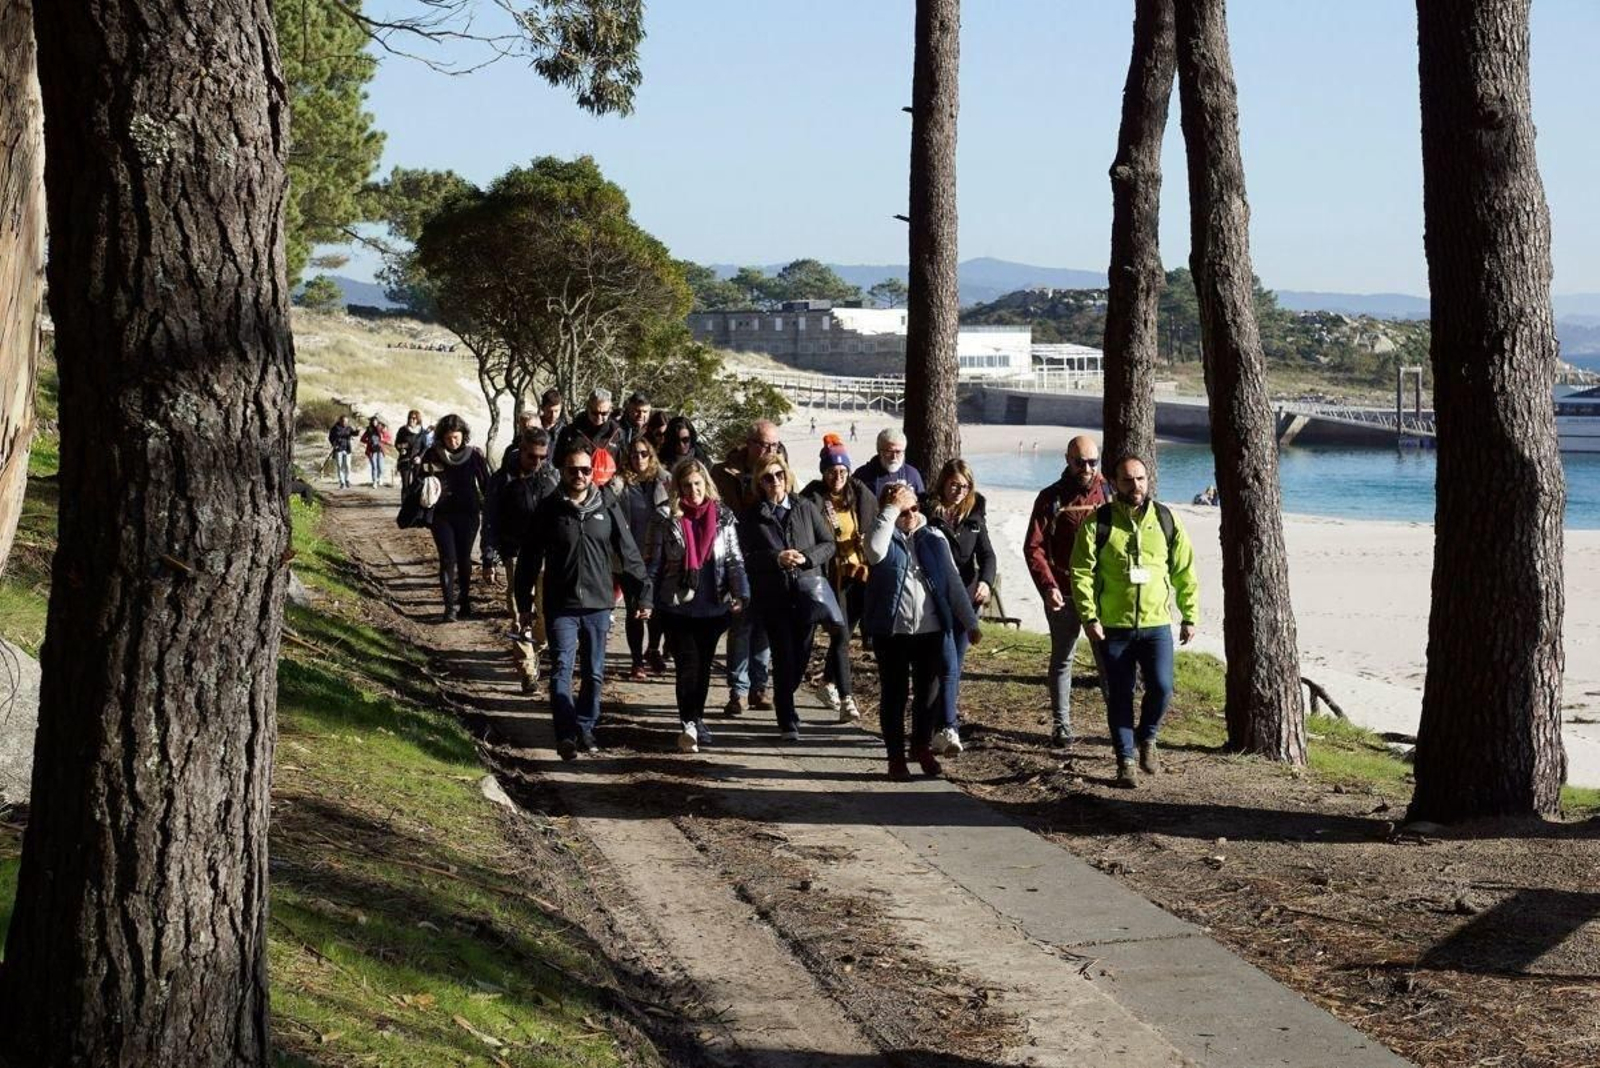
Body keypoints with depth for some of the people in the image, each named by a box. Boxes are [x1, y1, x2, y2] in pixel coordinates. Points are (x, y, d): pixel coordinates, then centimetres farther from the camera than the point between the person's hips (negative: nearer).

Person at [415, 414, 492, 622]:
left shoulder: (474, 454, -4)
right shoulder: (432, 455, -4)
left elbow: (486, 484, 3)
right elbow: (420, 482, 6)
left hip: (468, 514, 1)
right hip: (442, 515, -1)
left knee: (464, 558, 9)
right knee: (448, 558, -8)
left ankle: (464, 600, 25)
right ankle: (450, 606, -8)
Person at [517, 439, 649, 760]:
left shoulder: (608, 508, 1)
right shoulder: (549, 508, -1)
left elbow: (628, 553, 6)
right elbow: (530, 557, 3)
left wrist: (643, 593, 4)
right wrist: (523, 601, 2)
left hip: (599, 604, 2)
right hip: (561, 605, -2)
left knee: (594, 672, 10)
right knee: (562, 669, -12)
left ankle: (585, 729, 24)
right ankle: (566, 734, -18)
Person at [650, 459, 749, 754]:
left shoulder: (723, 517, 4)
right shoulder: (667, 519, -1)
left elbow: (735, 560, 3)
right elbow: (654, 563, 1)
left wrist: (741, 594, -8)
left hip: (713, 607, 2)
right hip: (676, 606, -2)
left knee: (704, 665, 10)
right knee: (688, 663, -12)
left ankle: (696, 720, 23)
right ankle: (690, 724, -15)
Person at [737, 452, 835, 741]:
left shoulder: (806, 508, 7)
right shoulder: (751, 516, 3)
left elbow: (828, 544, 7)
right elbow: (748, 557, -3)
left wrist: (805, 557, -11)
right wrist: (777, 559, -18)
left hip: (806, 592, 2)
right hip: (772, 596, -2)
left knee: (802, 654, 8)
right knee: (784, 657, -6)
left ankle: (784, 702, 33)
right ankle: (787, 720, 0)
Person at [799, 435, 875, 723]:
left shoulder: (861, 494, 6)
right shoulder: (813, 497, -7)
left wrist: (868, 541, 0)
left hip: (860, 573, 5)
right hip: (831, 576, -5)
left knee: (844, 632, 17)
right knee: (840, 636, -11)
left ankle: (829, 681, 39)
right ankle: (846, 699, -14)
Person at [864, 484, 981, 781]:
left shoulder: (934, 539, 7)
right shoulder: (885, 537, -1)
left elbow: (953, 581, 9)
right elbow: (875, 552, -27)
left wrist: (970, 622, 6)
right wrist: (891, 510, -20)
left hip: (931, 630, 3)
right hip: (892, 632, -3)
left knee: (929, 690, 9)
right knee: (894, 693, 4)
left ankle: (921, 746, 30)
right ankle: (896, 756, 14)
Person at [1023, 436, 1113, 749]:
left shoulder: (1109, 493, 5)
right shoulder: (1051, 498, -2)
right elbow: (1033, 547, -5)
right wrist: (1048, 587, -17)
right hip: (1064, 594, -1)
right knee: (1062, 660, 8)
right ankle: (1061, 725, 16)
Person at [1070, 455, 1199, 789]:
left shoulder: (1166, 520, 5)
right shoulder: (1098, 522, -2)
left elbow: (1185, 572, 11)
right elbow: (1081, 572, -4)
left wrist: (1189, 616, 8)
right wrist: (1089, 617, -12)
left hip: (1157, 624, 1)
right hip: (1113, 627, -1)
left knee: (1161, 687, -10)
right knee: (1120, 696, 4)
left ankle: (1146, 737, 19)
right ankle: (1126, 762, 15)